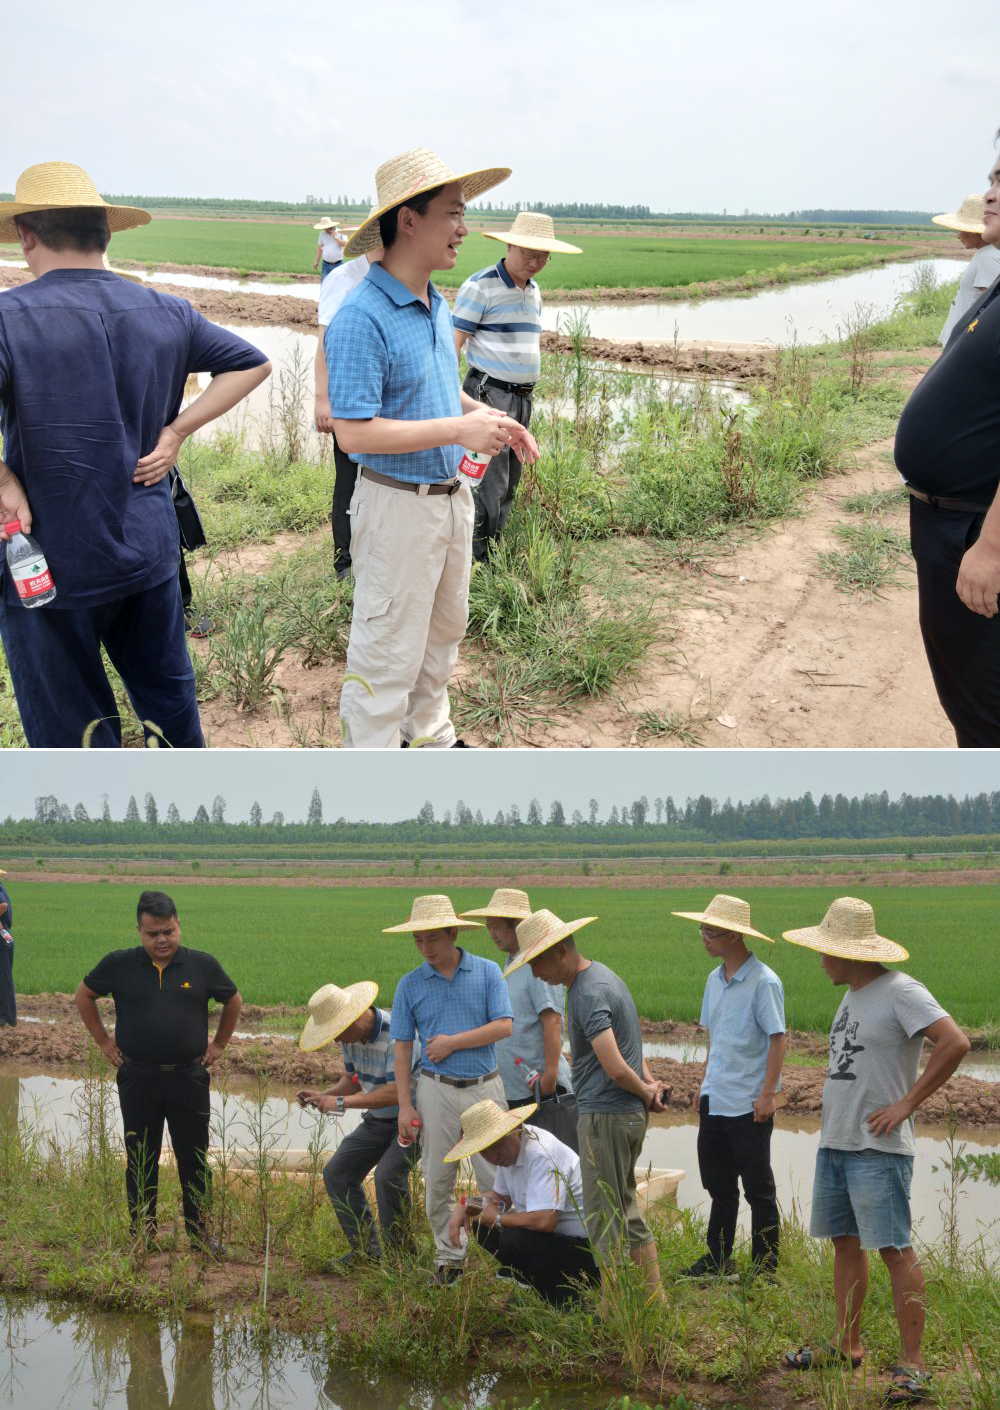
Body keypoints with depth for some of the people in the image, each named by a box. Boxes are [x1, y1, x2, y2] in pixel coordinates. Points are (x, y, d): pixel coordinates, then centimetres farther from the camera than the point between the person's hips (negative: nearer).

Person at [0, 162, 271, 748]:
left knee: (71, 730, 8)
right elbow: (252, 363, 13)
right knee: (169, 693, 23)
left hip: (53, 566, -5)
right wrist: (176, 431, 6)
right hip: (150, 550, 6)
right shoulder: (167, 313, 2)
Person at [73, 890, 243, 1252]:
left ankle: (200, 1234, 15)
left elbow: (233, 1001, 15)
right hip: (137, 1079, 0)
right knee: (140, 1161, 8)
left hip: (189, 1077, 0)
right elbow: (84, 997, 13)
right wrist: (104, 1041, 8)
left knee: (194, 1160, 5)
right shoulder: (119, 965, -2)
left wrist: (218, 1044, 11)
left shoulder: (202, 965, -1)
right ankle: (142, 1234, 18)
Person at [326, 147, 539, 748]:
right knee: (389, 652, 1)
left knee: (443, 632, 23)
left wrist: (489, 418, 3)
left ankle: (431, 736, 42)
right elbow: (354, 432, -27)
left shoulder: (438, 306, 6)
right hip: (398, 504, -9)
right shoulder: (362, 319, -23)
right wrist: (459, 429, -27)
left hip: (452, 495, 9)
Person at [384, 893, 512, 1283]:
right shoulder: (410, 985, 3)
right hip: (437, 1090, 1)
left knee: (494, 1175, -1)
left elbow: (504, 1026, -8)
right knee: (438, 1179, 4)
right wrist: (405, 1105, -2)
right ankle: (448, 1255, 15)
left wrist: (452, 1042, -12)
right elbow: (402, 1046, 4)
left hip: (485, 1087, -1)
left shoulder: (487, 973, 0)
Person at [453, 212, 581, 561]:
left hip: (522, 398, 8)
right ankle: (478, 563, -9)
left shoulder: (534, 292, 14)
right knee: (489, 485, -12)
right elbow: (453, 343, -14)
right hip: (488, 394, -8)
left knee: (509, 485, 11)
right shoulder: (480, 286, -10)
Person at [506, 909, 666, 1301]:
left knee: (603, 1215, -1)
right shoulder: (601, 976, 13)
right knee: (625, 1208, 17)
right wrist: (649, 1085, 11)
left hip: (605, 1116, -10)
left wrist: (644, 1092, -9)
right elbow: (630, 1040, 23)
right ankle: (654, 1295, 22)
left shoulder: (589, 993, -20)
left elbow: (616, 1068, -27)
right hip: (630, 1113, 10)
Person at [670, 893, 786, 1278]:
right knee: (718, 1184, 16)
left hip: (749, 1104, -8)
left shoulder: (763, 982, -14)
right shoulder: (715, 980, 9)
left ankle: (765, 1265, 11)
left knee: (758, 1188, 2)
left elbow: (777, 1039, -14)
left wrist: (768, 1092, -18)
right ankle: (718, 1259, 27)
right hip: (715, 1099, 8)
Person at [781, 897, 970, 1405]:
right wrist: (833, 1120, 12)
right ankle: (848, 1347, 25)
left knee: (895, 1250, -8)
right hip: (834, 1143, 9)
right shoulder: (851, 996, 15)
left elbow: (955, 1043, -22)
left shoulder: (901, 992, -13)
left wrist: (906, 1104, -19)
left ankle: (913, 1365, -5)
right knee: (845, 1244, 14)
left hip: (877, 1149, -9)